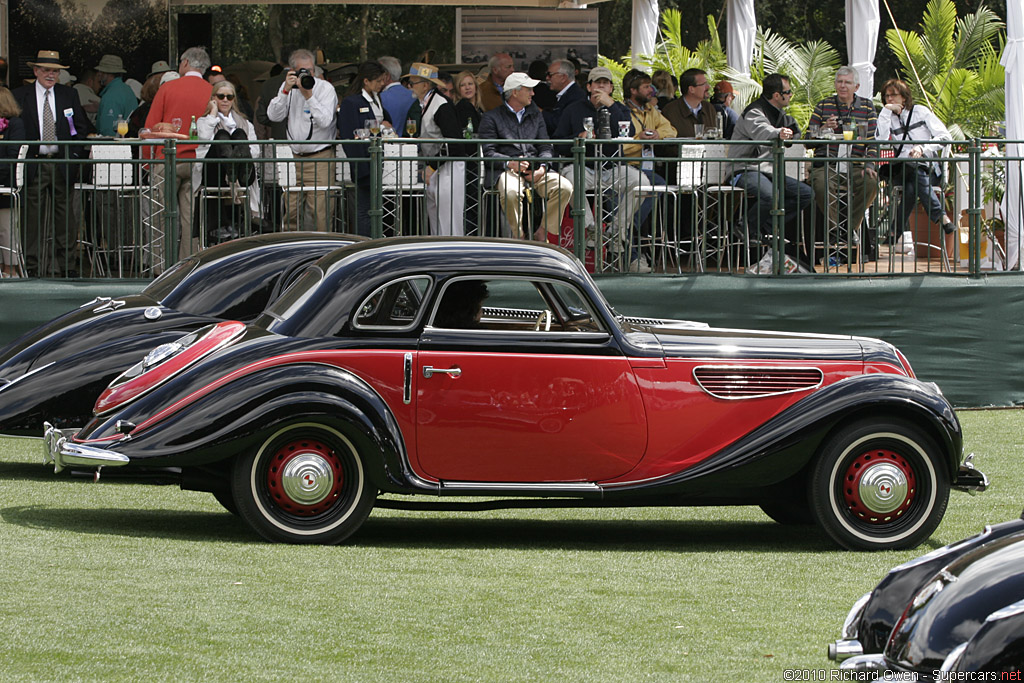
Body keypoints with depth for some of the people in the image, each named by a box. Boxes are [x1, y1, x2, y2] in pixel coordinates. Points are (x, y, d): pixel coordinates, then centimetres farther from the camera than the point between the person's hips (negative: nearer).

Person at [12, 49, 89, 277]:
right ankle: (32, 264, 2)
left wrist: (74, 155, 0)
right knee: (32, 216, -2)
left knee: (64, 215, 3)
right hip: (33, 164, -2)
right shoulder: (20, 96, 3)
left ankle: (64, 263, 9)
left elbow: (81, 127, 12)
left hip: (62, 164, 2)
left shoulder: (69, 96, 10)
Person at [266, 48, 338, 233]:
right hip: (294, 158, 4)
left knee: (320, 210, -10)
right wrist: (286, 91, -11)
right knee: (289, 211, 4)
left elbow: (325, 121, -16)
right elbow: (274, 116, -1)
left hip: (320, 158, -4)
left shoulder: (325, 88, -4)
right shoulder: (288, 87, 9)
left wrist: (308, 95, -20)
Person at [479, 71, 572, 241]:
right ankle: (519, 237, -21)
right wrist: (510, 163, -19)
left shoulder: (535, 115, 24)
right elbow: (488, 153, 0)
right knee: (511, 193, -39)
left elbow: (545, 147, 16)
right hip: (506, 170, -4)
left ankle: (541, 234, -15)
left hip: (535, 170, 4)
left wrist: (542, 168, -6)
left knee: (565, 187, -24)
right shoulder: (492, 117, 9)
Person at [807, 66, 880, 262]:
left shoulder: (867, 107, 12)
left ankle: (850, 229, -18)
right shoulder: (823, 106, 10)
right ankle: (837, 232, -23)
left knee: (870, 183, -31)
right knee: (822, 185, -35)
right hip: (826, 165, -1)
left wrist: (869, 165, -10)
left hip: (855, 167, 1)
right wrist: (824, 130, -12)